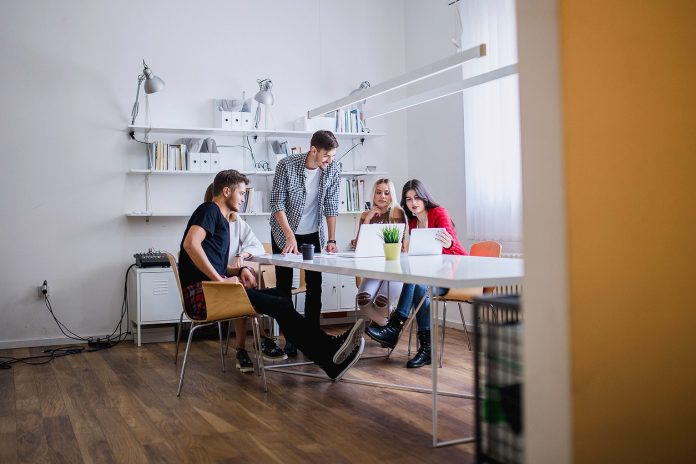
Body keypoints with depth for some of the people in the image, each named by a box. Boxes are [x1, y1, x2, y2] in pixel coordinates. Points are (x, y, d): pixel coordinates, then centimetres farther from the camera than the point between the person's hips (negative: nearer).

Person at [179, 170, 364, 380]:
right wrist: (220, 279, -20)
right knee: (279, 304, -17)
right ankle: (330, 350, -15)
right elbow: (190, 244, -22)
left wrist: (241, 270, 3)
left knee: (279, 298, -3)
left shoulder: (222, 220, 26)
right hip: (201, 293, -9)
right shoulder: (209, 210, -2)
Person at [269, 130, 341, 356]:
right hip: (284, 232, -3)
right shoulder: (286, 165, -22)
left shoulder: (332, 170, -11)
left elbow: (331, 205, -5)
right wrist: (290, 236, -27)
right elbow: (277, 203, -20)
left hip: (313, 234, 3)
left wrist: (331, 239, -9)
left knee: (315, 284, 1)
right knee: (284, 285, 0)